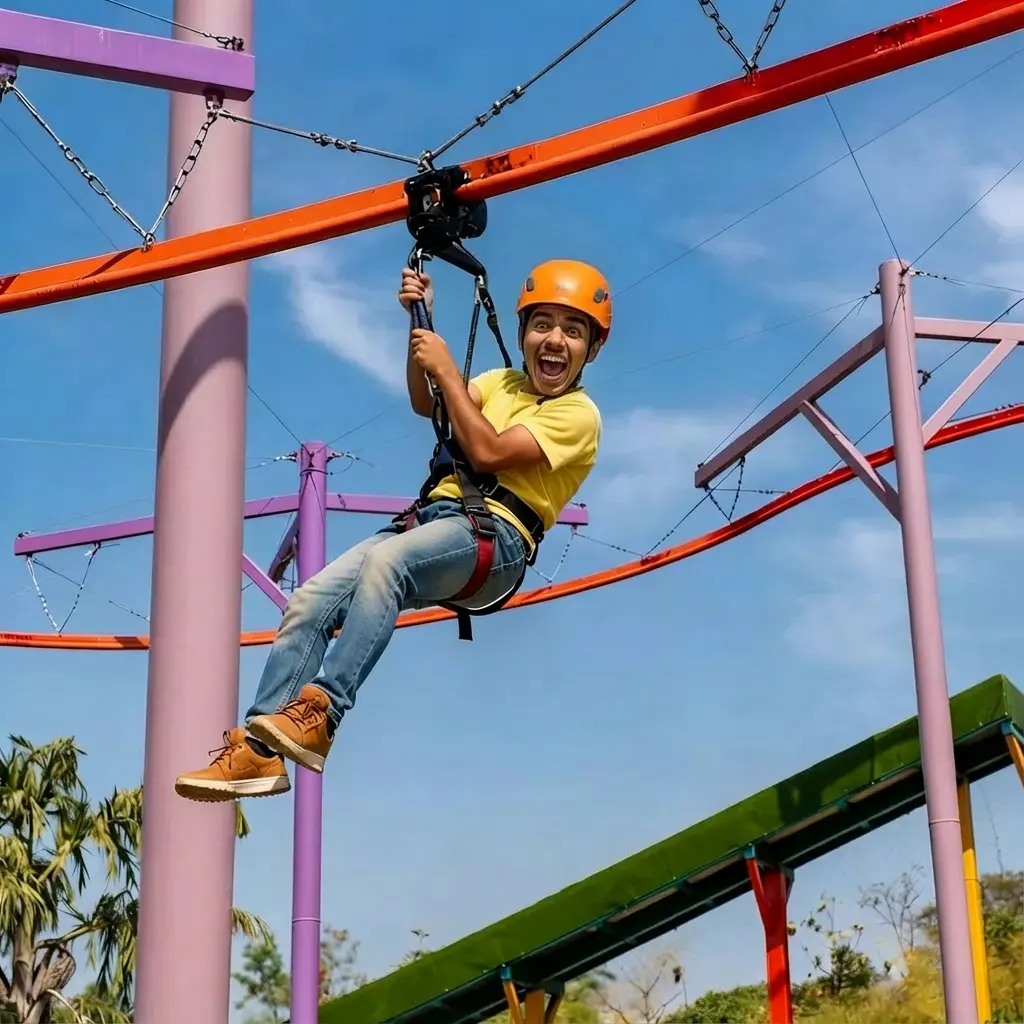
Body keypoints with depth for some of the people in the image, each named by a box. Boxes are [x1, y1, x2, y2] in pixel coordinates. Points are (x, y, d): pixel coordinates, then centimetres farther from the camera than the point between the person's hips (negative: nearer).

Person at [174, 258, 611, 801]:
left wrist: (447, 370, -5)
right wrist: (422, 324, 10)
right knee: (309, 601, -16)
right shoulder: (504, 383, 25)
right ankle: (259, 748, -20)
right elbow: (425, 404, 21)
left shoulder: (578, 414, 1)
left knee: (386, 560, -39)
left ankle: (321, 715, -45)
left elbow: (488, 452, -10)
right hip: (434, 516, 7)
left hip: (494, 537, -7)